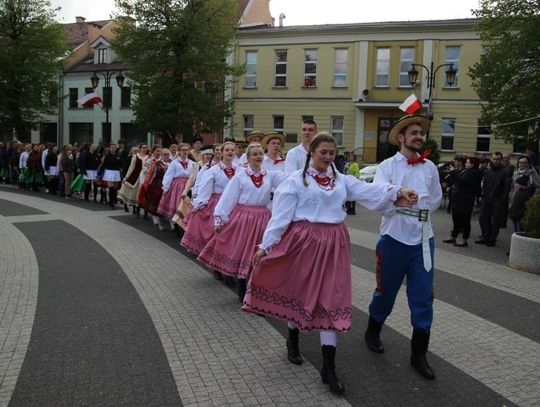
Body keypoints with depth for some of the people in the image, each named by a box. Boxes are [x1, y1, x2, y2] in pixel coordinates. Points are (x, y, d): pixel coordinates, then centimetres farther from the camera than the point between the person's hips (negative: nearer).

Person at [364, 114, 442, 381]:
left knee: (423, 297, 3)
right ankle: (373, 332, 39)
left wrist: (419, 212, 6)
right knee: (386, 291, 12)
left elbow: (436, 199, 16)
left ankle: (419, 354, 17)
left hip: (423, 238, 3)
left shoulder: (430, 167, 6)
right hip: (395, 237, -3)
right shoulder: (387, 166, -4)